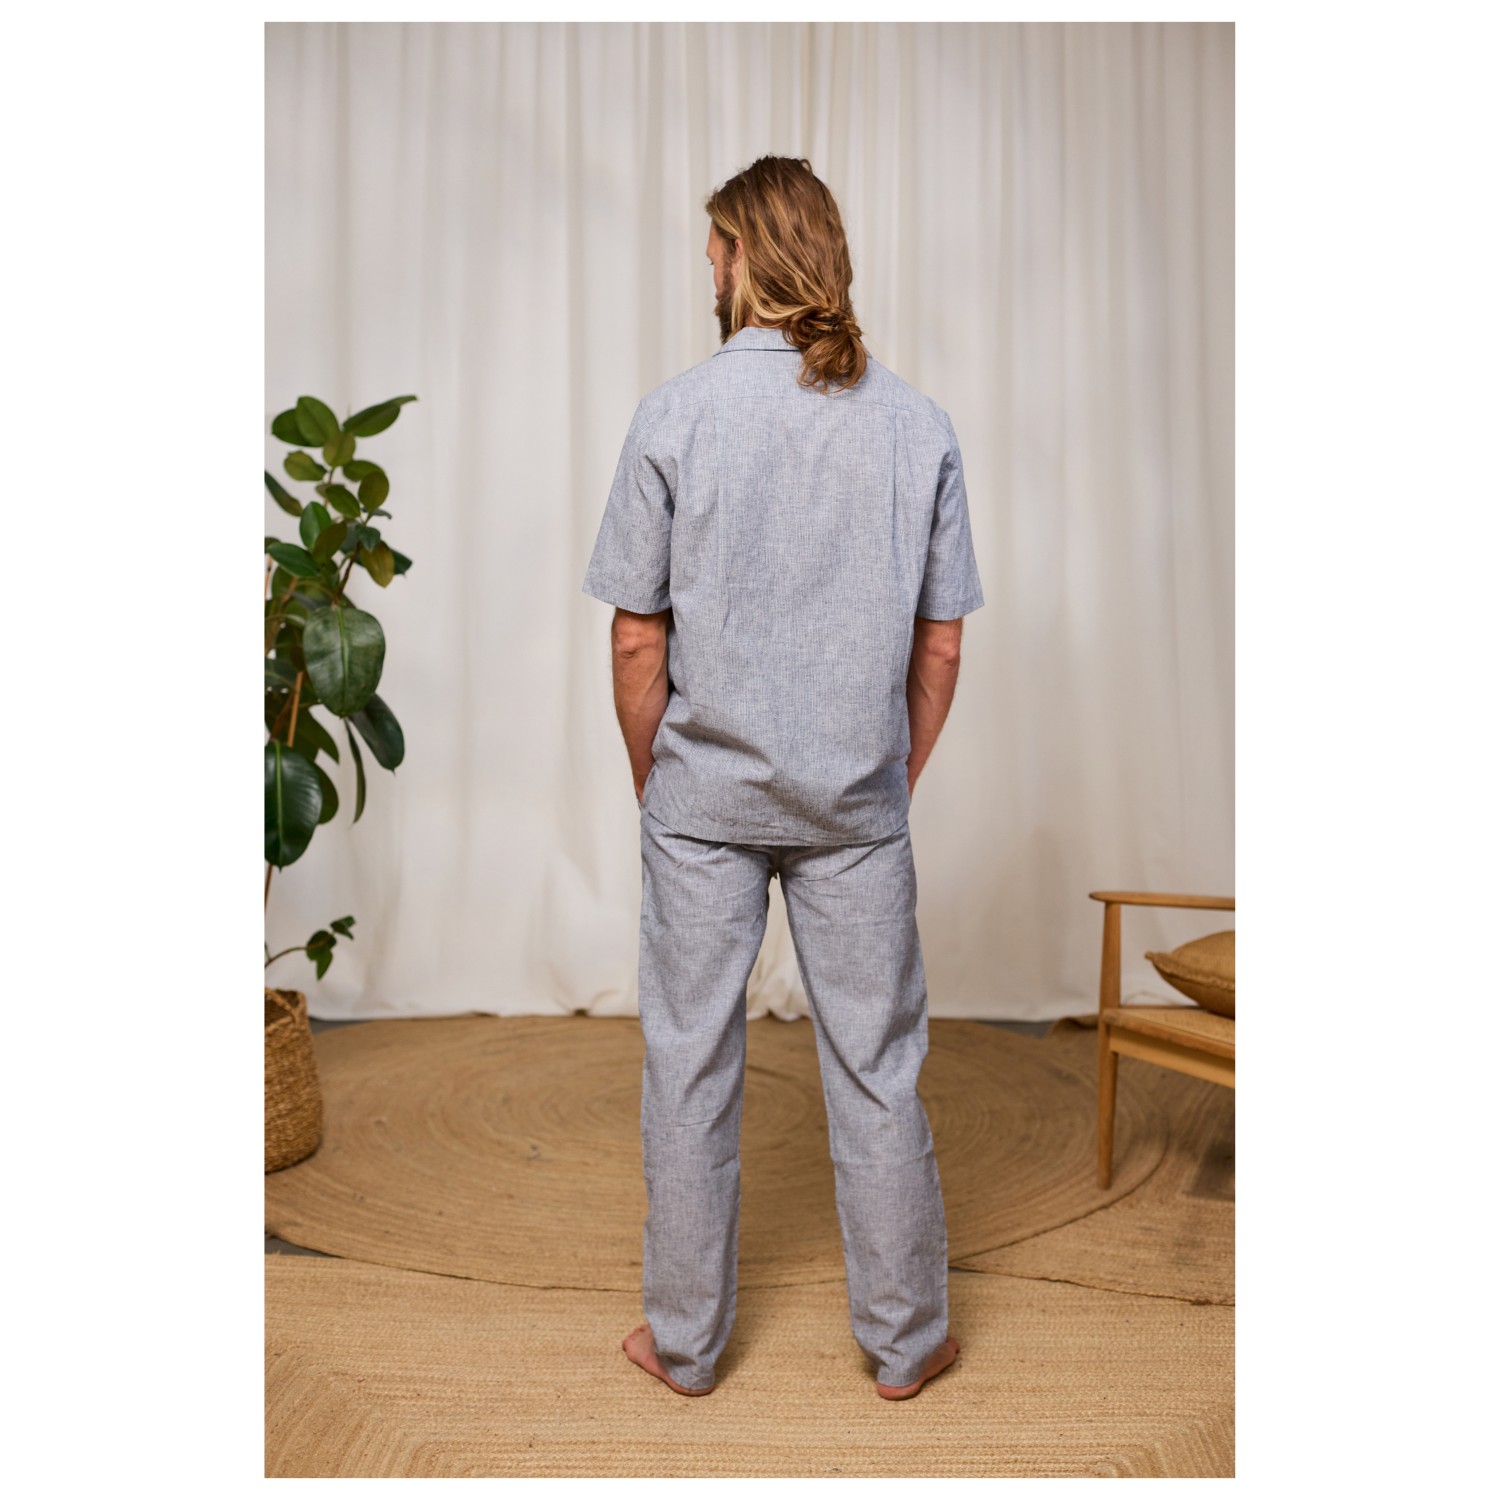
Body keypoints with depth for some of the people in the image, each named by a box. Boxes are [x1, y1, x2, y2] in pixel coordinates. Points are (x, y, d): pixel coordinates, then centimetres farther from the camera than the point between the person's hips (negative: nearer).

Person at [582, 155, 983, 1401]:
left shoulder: (675, 415, -7)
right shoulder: (919, 424, -1)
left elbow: (637, 641, -6)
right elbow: (940, 649, 1)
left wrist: (651, 781, 8)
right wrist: (897, 780, 13)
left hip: (705, 796, -1)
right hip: (857, 802, 2)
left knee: (691, 1067, 12)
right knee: (877, 1072, 12)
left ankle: (686, 1342, 28)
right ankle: (907, 1342, 29)